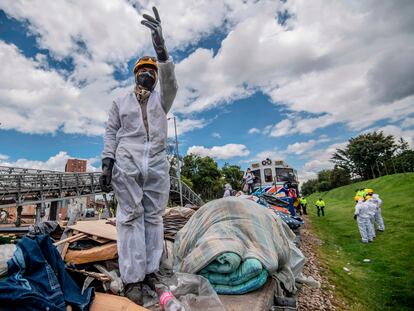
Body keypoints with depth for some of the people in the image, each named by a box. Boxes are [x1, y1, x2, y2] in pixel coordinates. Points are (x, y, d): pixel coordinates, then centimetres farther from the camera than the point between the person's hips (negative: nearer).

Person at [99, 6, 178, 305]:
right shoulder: (121, 101, 18)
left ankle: (151, 270, 9)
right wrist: (107, 162, -2)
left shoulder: (162, 99, 16)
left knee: (154, 216, 1)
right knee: (130, 216, -4)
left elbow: (170, 81, -5)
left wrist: (162, 50, -23)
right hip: (126, 162, 0)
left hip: (157, 164, 1)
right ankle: (133, 278, 1)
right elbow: (111, 132, 12)